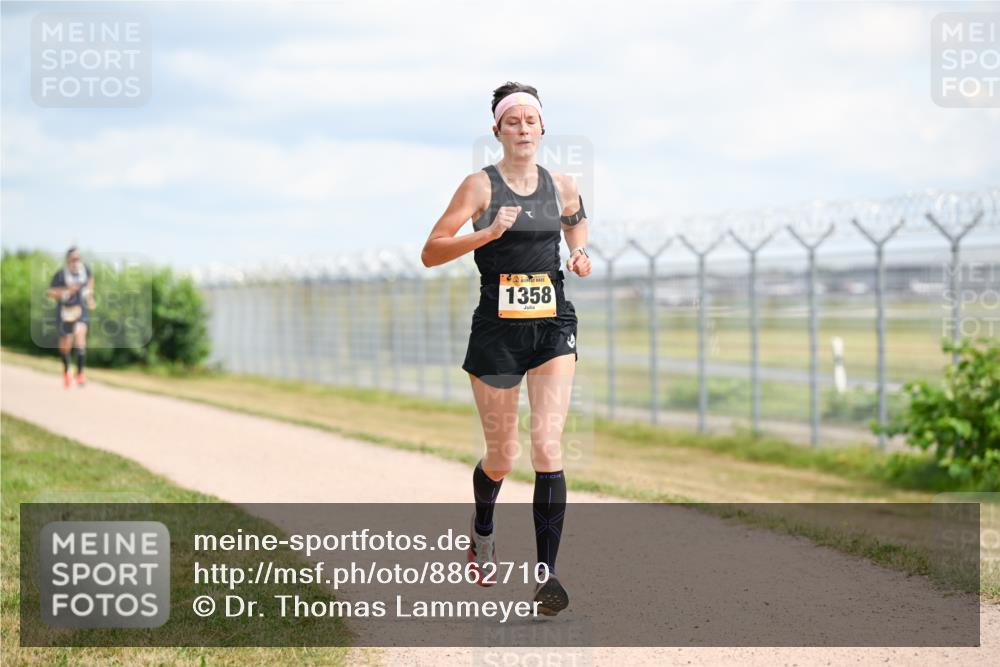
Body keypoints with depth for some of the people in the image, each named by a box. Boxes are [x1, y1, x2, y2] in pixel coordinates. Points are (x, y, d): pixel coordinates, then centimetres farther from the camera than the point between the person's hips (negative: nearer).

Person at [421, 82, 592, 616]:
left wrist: (579, 257, 7)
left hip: (553, 327, 1)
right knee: (502, 457, 8)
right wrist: (489, 233, -24)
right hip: (496, 330, -1)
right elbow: (430, 253, -10)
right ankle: (482, 530, 42)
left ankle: (546, 573, -15)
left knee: (547, 446, -15)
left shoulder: (562, 186, 5)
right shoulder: (481, 185, -4)